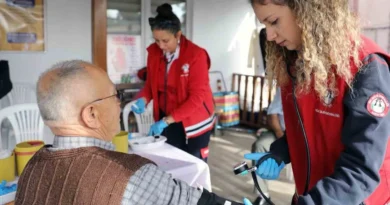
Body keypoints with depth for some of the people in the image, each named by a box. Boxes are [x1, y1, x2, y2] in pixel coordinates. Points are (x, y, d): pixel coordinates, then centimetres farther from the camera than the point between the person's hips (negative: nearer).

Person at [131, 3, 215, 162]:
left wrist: (166, 121, -27)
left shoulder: (196, 55, -20)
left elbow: (197, 97, -22)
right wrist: (143, 99, -13)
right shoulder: (153, 52, -4)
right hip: (165, 120, 4)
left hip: (193, 122, -4)